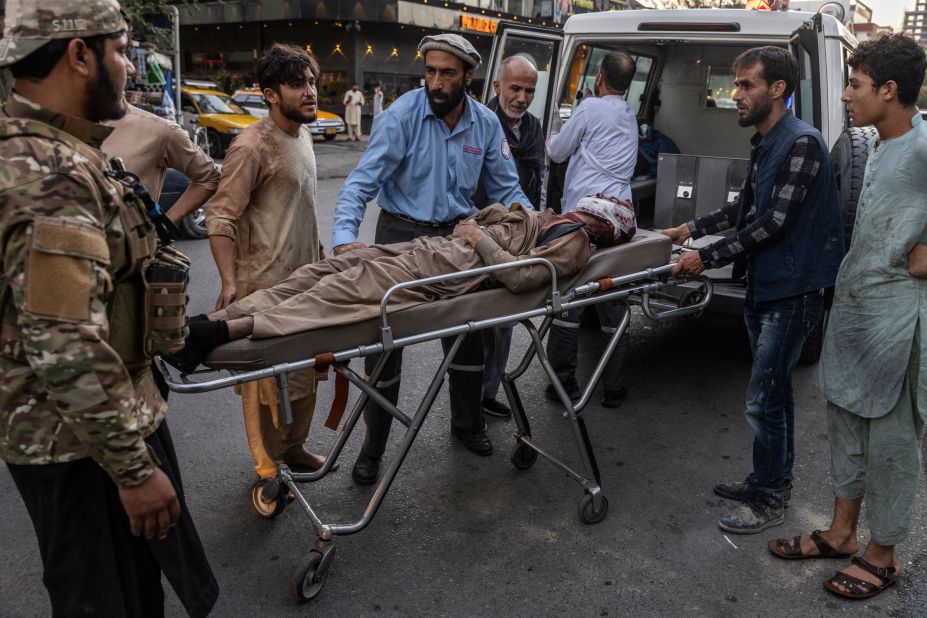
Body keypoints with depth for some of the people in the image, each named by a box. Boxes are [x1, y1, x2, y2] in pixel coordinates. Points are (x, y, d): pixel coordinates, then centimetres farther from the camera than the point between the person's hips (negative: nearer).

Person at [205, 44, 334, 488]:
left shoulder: (302, 135, 11)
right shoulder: (252, 147, -16)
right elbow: (220, 218, -18)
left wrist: (318, 253, 21)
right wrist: (230, 283, -25)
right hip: (267, 287, -9)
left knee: (305, 371, 18)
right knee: (268, 380, 3)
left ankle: (294, 448, 36)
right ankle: (268, 467, 19)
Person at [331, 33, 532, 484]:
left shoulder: (486, 124, -1)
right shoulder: (402, 116, -14)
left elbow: (505, 189, 7)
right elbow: (362, 182, -19)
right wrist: (345, 236, -35)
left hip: (456, 234, 4)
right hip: (403, 233, -3)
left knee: (468, 335, 12)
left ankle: (467, 424, 37)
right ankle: (373, 449, 16)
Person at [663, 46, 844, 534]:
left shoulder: (802, 143, -18)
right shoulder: (763, 143, 12)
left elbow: (775, 223, -22)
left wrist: (706, 258, -19)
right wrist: (690, 229, 18)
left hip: (791, 292, -9)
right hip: (764, 285, 9)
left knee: (763, 400, -5)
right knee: (774, 390, 18)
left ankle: (768, 502, 11)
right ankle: (771, 482, 32)